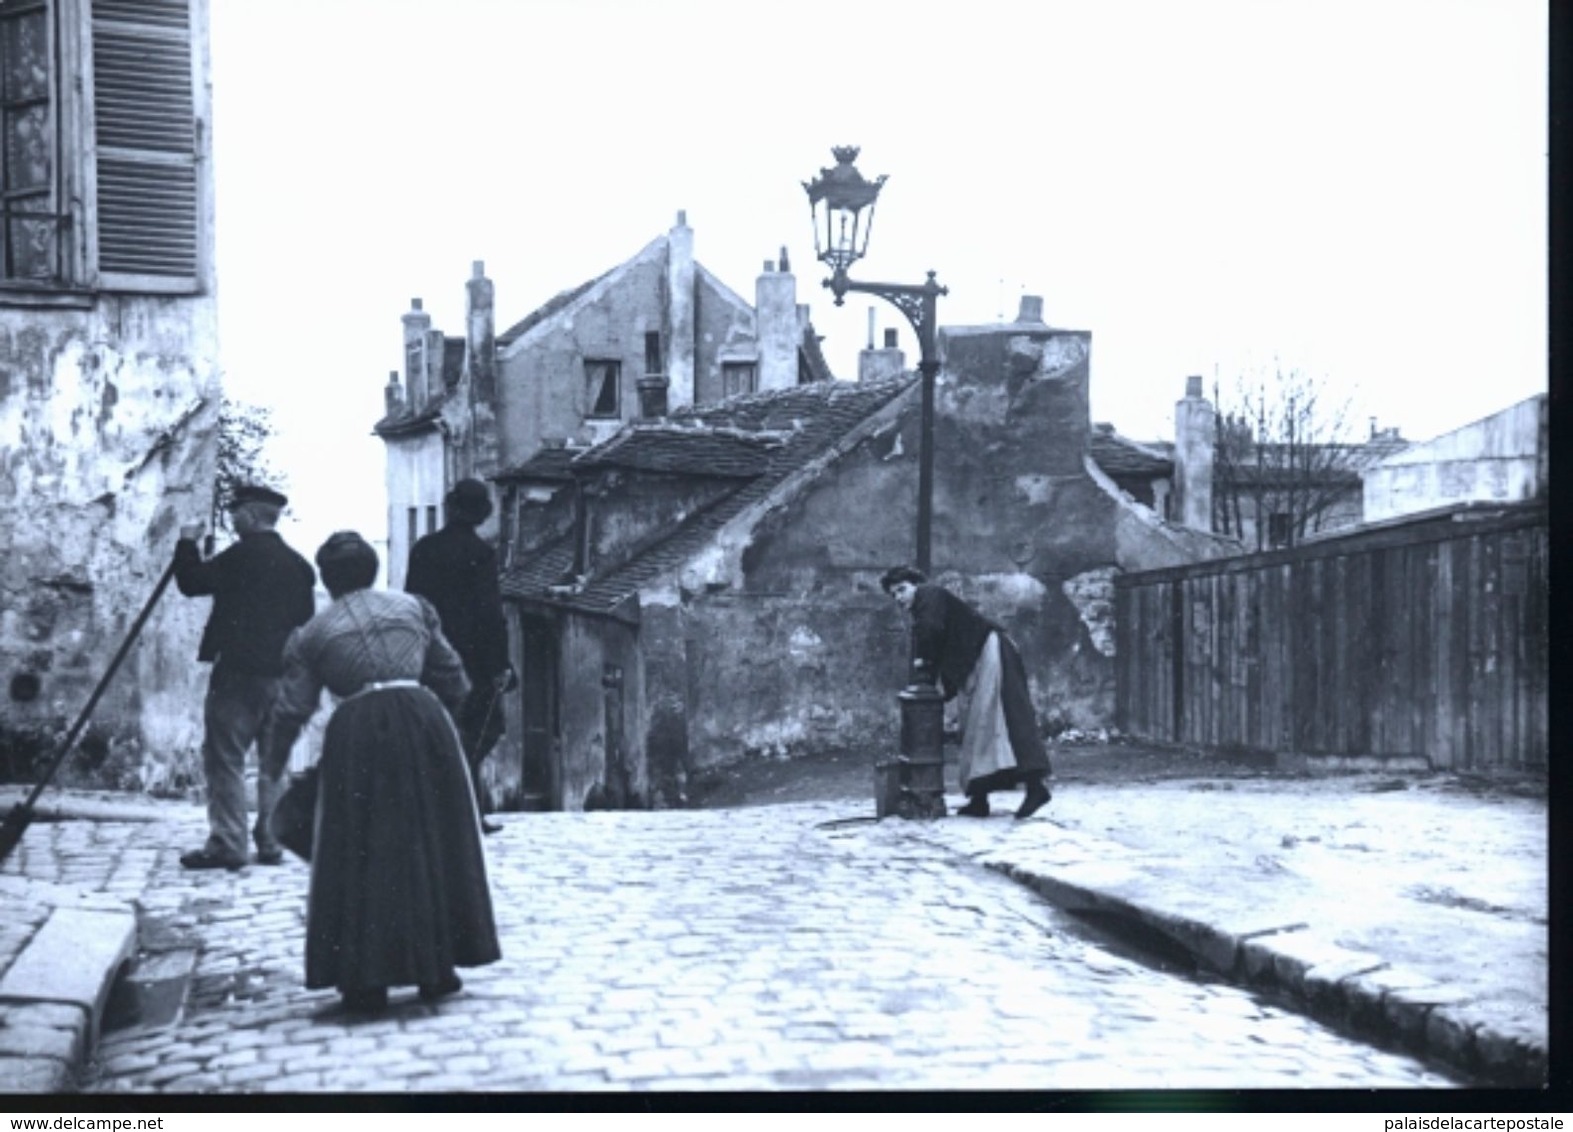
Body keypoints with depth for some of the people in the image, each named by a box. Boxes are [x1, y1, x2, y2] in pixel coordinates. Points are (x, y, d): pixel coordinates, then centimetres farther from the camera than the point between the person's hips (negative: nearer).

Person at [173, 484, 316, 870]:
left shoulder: (242, 554, -9)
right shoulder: (297, 563, 12)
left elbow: (192, 582, -8)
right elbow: (306, 620, 15)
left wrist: (187, 543, 6)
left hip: (239, 668, -7)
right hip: (282, 673, 7)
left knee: (225, 755, -3)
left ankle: (227, 844, -6)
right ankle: (270, 842, 13)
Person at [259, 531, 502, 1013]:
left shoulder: (311, 635, 13)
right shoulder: (413, 607, 17)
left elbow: (291, 710, 9)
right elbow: (453, 679, 17)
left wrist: (271, 772, 21)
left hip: (356, 732, -1)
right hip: (422, 719, 2)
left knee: (358, 853, 6)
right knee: (432, 843, 12)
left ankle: (366, 979, 5)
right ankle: (436, 968, 16)